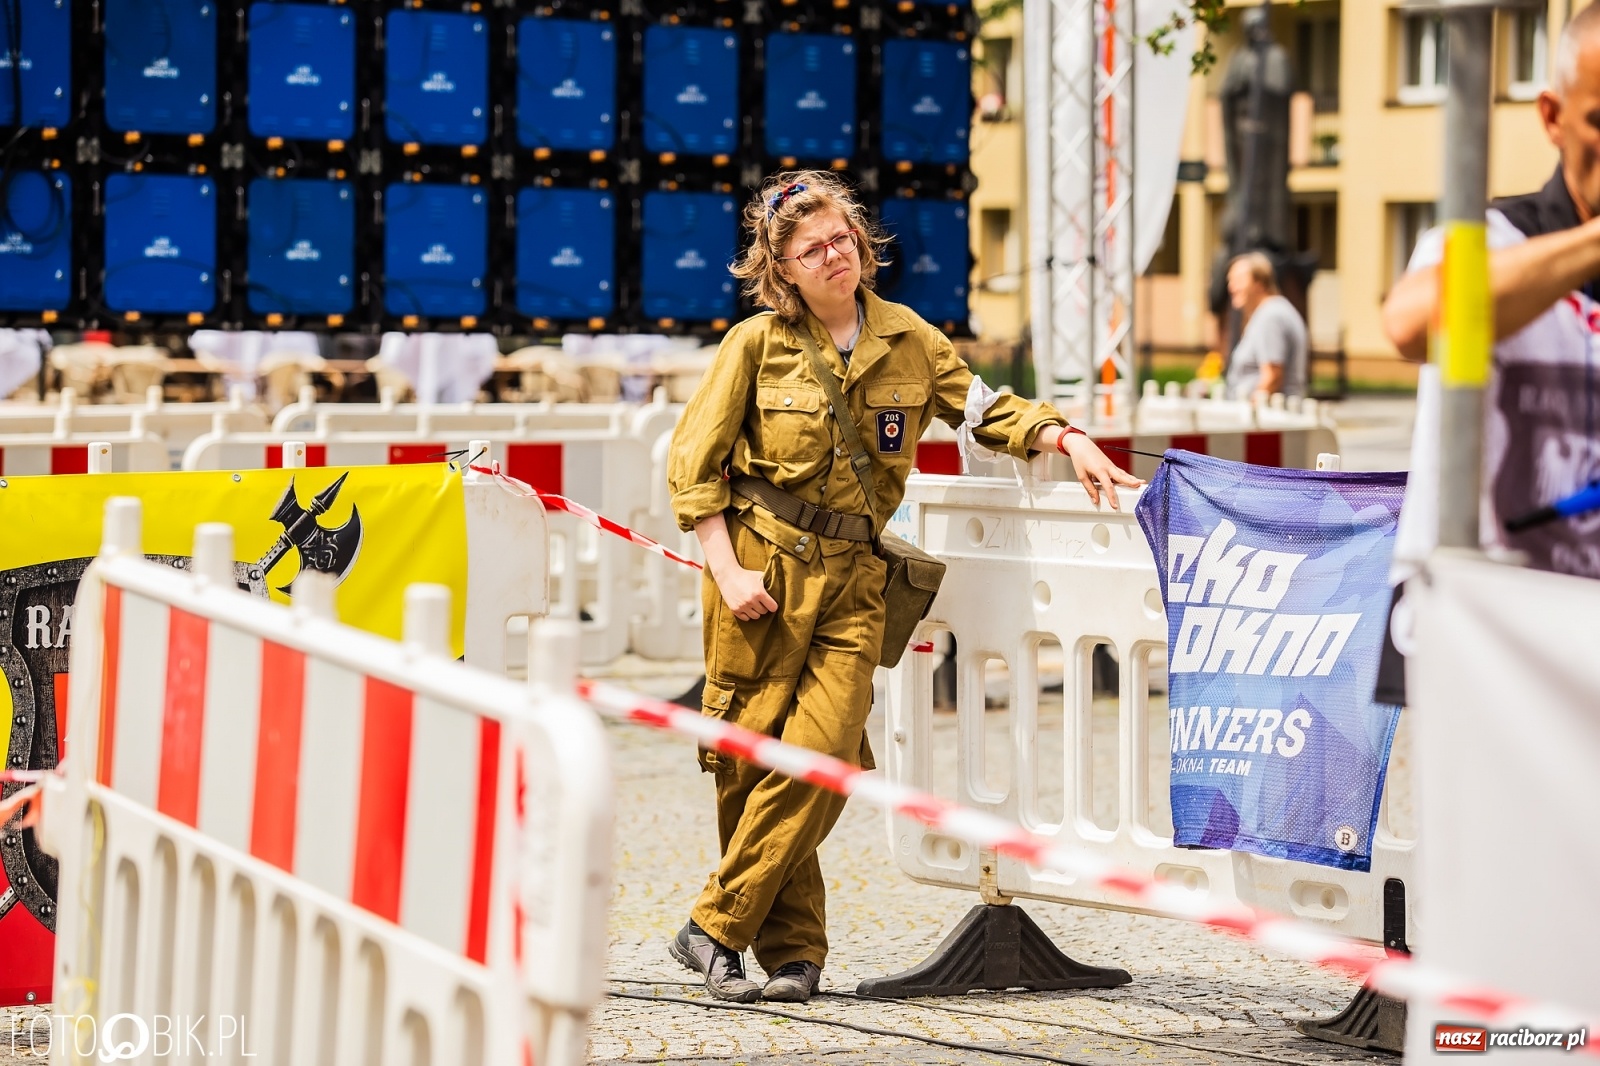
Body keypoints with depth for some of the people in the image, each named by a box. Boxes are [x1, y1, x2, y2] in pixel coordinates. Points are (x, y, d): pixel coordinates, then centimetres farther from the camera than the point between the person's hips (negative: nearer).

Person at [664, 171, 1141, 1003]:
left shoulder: (907, 339, 8)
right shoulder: (757, 343, 0)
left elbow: (986, 409, 15)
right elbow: (692, 462, 1)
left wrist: (1065, 439, -3)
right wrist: (727, 568, -8)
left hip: (854, 578, 2)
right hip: (762, 567, -2)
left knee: (820, 757, -12)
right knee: (752, 755, -3)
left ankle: (716, 929, -3)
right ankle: (793, 947, 9)